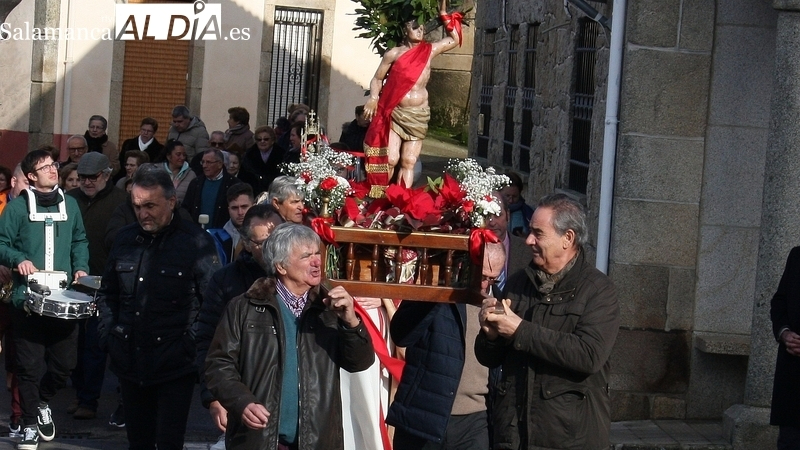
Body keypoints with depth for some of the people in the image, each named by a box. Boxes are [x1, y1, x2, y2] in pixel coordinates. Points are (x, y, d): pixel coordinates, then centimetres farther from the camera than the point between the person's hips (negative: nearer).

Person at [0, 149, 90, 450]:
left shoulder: (69, 204, 10)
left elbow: (80, 241, 19)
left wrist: (80, 267, 3)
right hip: (29, 297, -3)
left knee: (65, 362, 5)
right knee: (30, 364, 1)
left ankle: (42, 402, 33)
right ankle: (30, 426, 12)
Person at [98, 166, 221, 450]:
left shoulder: (197, 242, -8)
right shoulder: (125, 240, 9)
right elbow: (107, 294, 20)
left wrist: (193, 342, -10)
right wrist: (108, 334, 9)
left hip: (175, 365, -5)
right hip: (129, 361, 5)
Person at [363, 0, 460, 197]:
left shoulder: (429, 51, 8)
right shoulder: (394, 53, -1)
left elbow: (454, 39, 17)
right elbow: (377, 79, 3)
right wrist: (373, 99, -15)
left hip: (418, 116, 3)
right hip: (393, 114, -3)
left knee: (409, 162, 1)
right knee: (390, 160, -11)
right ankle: (379, 198, -3)